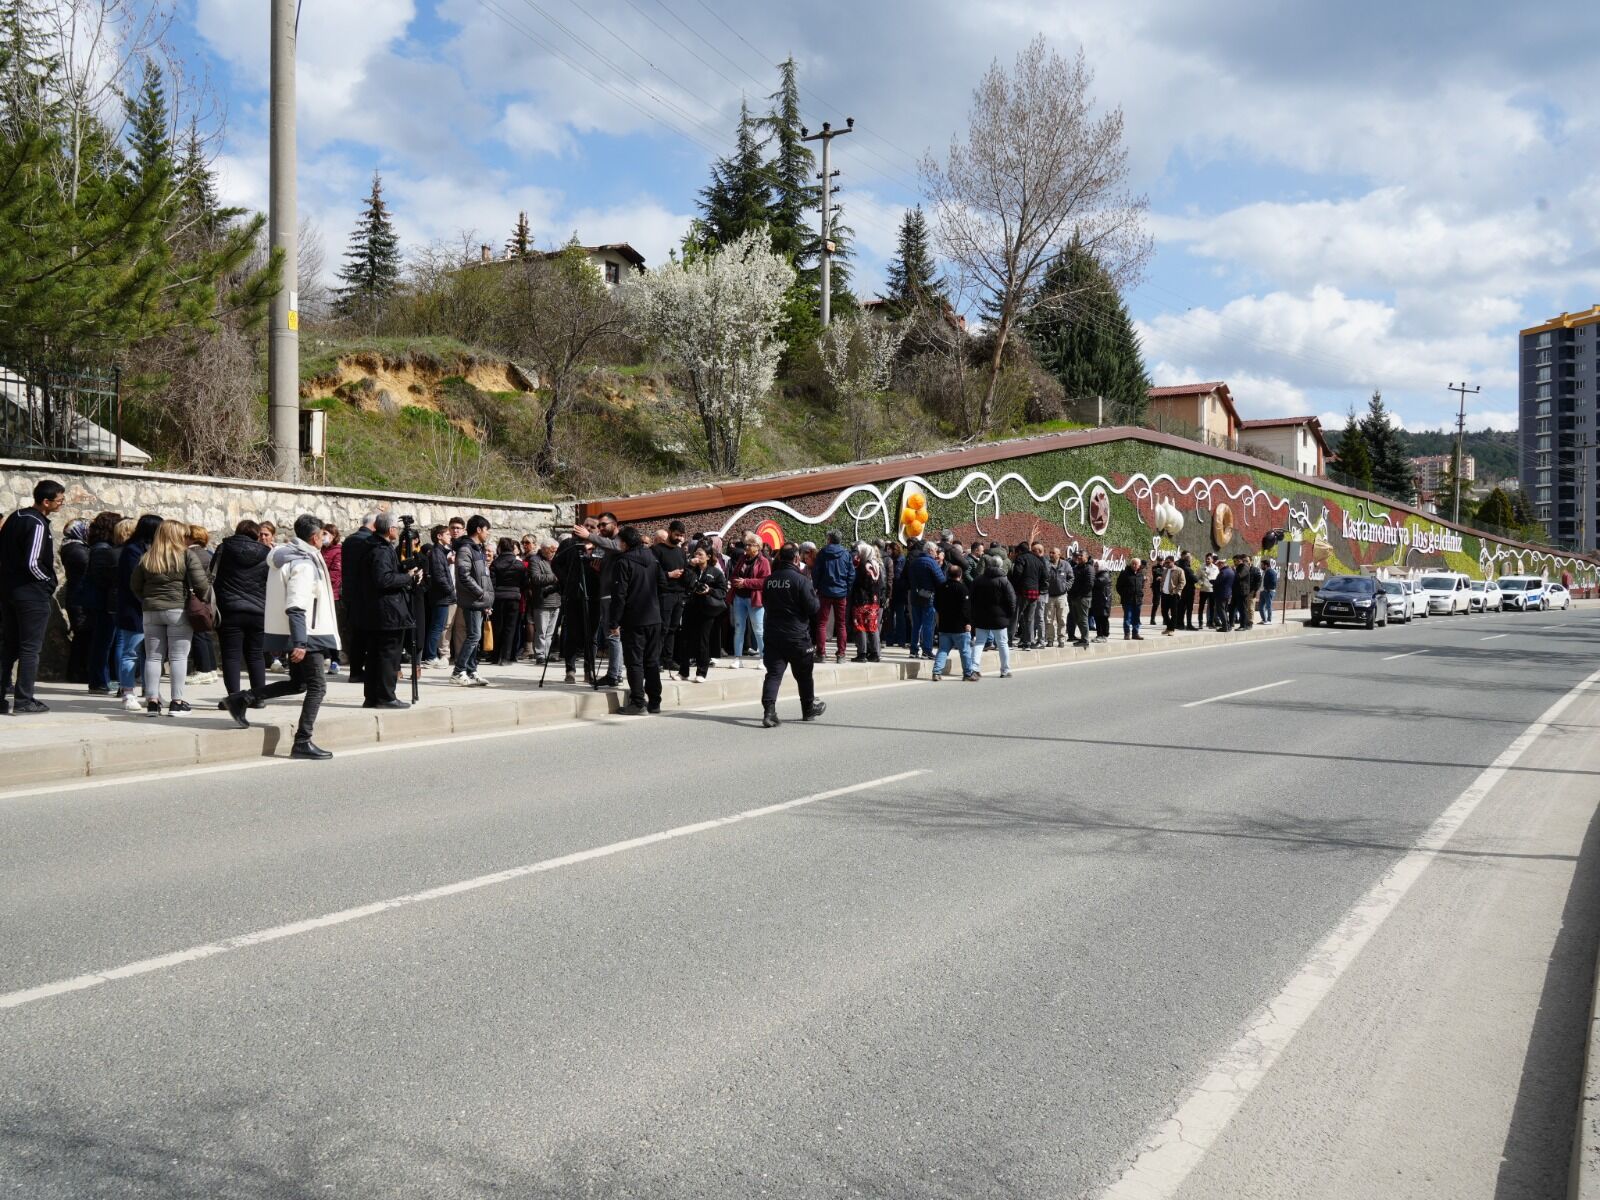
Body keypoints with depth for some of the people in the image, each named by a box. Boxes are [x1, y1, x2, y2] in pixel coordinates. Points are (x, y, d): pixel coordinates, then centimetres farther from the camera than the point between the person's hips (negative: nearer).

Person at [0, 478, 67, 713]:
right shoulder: (37, 524, -16)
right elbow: (32, 563, -23)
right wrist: (50, 582, -8)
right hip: (32, 594, -8)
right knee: (30, 648, -2)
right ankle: (24, 700, -1)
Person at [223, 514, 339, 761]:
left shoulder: (284, 556, 13)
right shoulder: (304, 564, -17)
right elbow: (296, 607, -25)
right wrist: (300, 643, -28)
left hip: (296, 636, 10)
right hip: (305, 636, -10)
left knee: (298, 683, 20)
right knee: (317, 686, -3)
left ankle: (242, 699, 15)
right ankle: (303, 742, -3)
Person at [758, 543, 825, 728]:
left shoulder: (769, 580, 3)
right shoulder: (800, 580, -14)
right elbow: (813, 608, -13)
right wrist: (816, 598, 7)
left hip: (773, 635, 3)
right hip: (798, 636, -3)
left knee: (773, 674, -1)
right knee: (803, 675, 14)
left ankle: (769, 712, -17)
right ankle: (809, 709, 30)